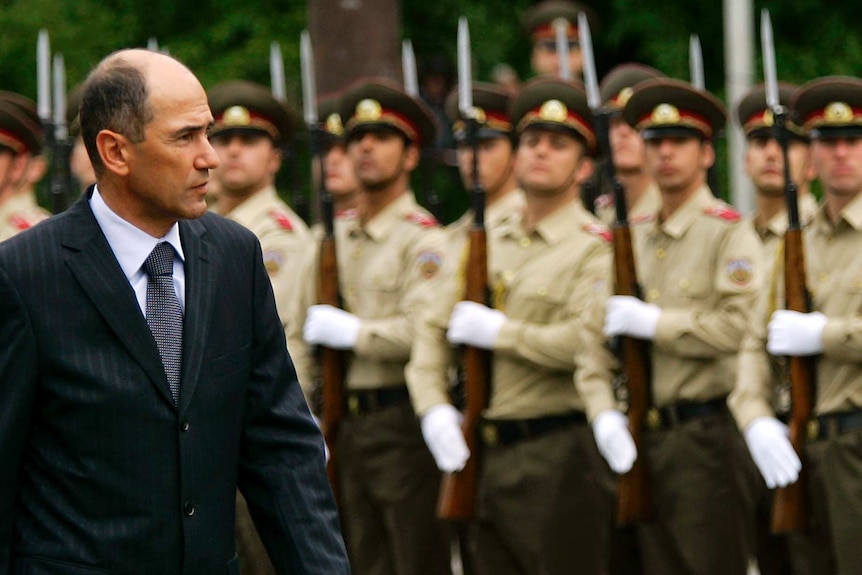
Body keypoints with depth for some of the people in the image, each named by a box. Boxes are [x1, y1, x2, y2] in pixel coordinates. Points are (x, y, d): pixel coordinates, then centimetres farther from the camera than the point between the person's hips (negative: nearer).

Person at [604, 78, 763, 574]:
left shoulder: (729, 231, -6)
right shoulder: (637, 236, 16)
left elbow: (739, 326, -19)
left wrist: (651, 322, -17)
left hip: (703, 434, -7)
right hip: (646, 434, 7)